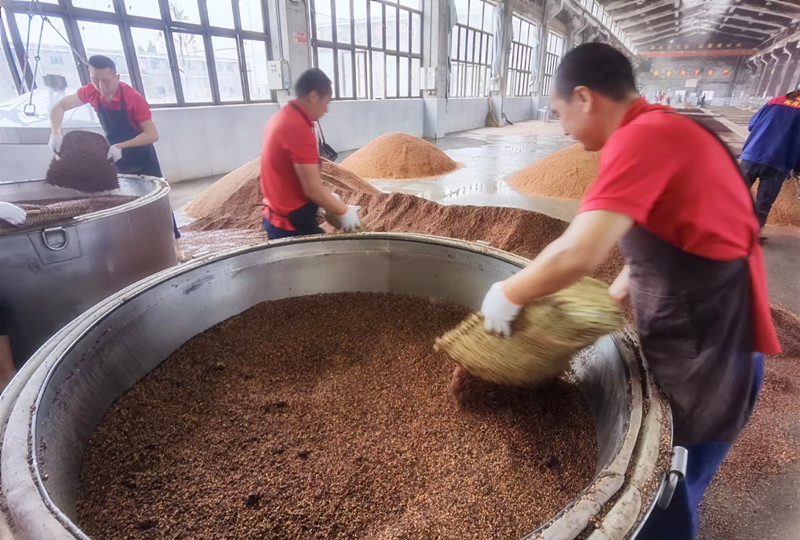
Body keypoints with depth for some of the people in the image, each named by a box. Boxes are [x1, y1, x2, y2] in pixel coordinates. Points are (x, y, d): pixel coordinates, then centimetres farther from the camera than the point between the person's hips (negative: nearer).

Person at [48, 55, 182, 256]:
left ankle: (174, 244, -1)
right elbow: (59, 107, 2)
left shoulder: (133, 98, -24)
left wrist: (121, 146, -34)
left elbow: (152, 134, -28)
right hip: (117, 158, 6)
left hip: (142, 158, -5)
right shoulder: (91, 92, -8)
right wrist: (56, 132, -16)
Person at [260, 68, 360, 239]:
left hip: (277, 216, 10)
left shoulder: (282, 117, 7)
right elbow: (312, 189, -24)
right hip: (293, 223, -9)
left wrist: (327, 197, 16)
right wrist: (344, 212, -10)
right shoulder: (299, 128, -24)